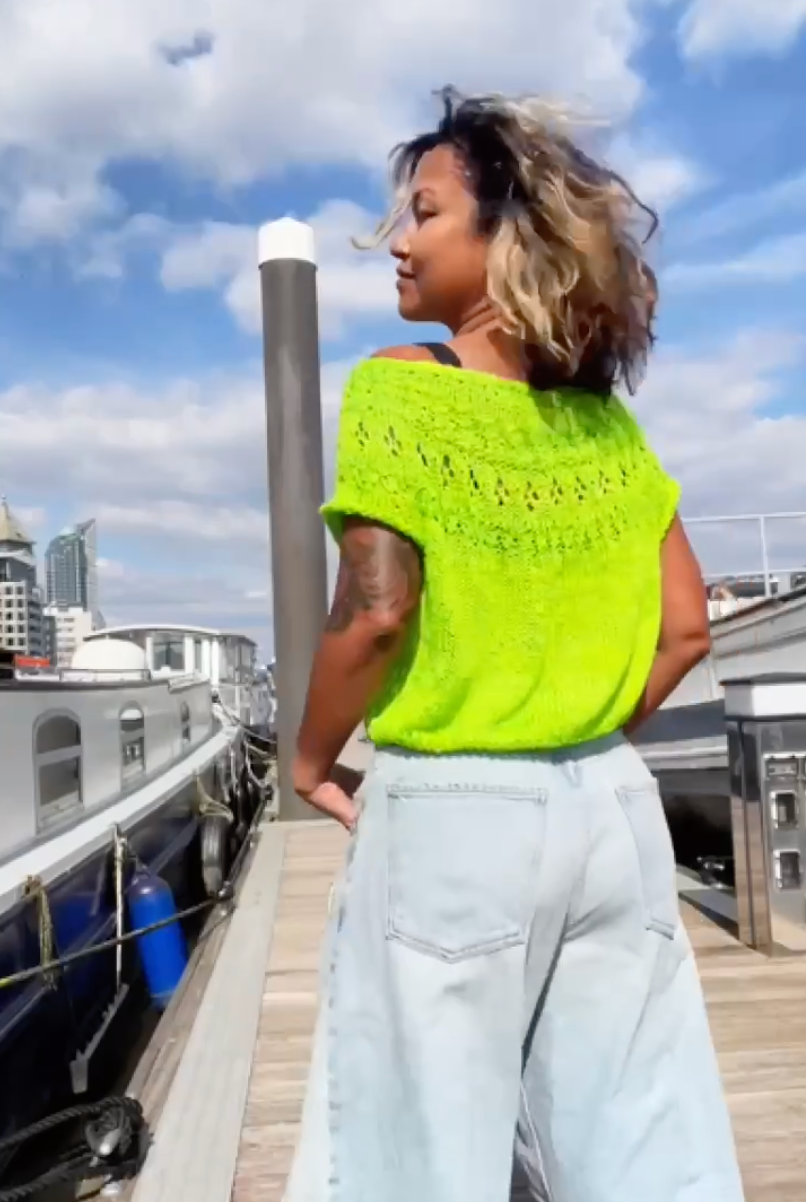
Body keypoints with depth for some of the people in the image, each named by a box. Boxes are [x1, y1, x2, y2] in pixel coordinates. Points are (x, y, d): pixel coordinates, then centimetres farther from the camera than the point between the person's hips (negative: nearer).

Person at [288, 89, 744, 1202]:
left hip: (451, 816, -5)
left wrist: (312, 759, -3)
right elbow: (686, 627, 6)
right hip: (615, 806, 6)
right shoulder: (607, 419, 7)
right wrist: (586, 737, 14)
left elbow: (374, 612, -19)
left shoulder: (399, 386, -9)